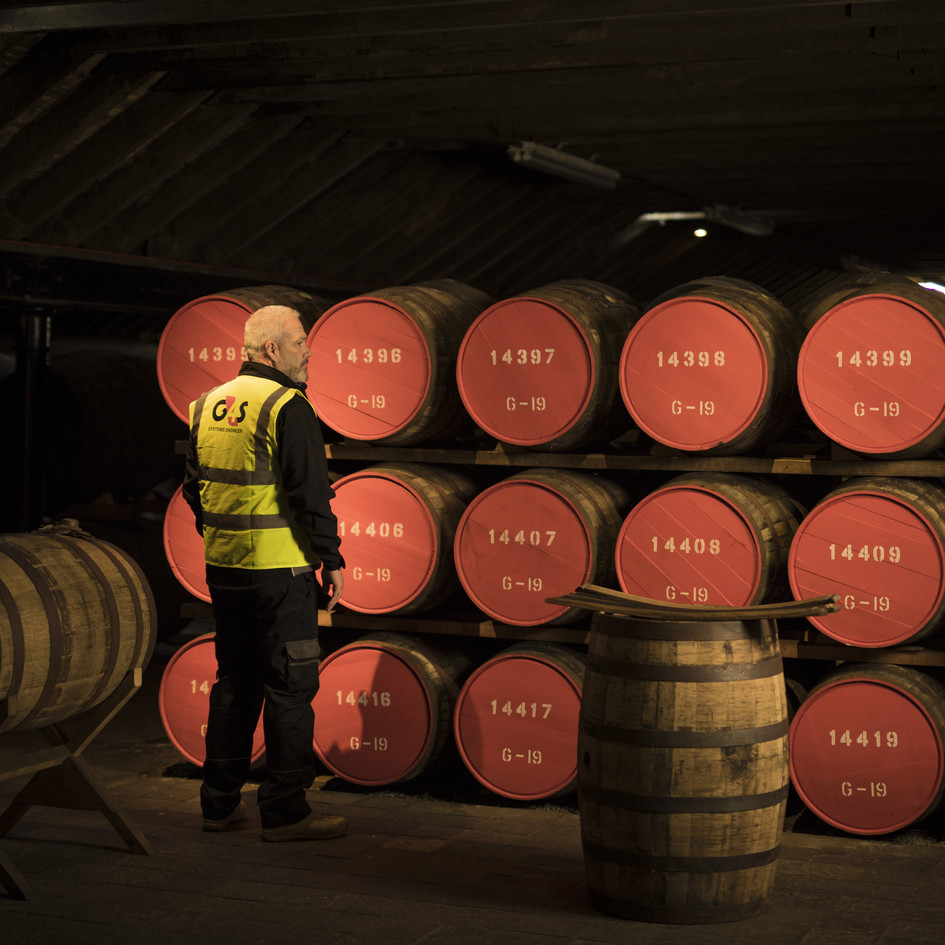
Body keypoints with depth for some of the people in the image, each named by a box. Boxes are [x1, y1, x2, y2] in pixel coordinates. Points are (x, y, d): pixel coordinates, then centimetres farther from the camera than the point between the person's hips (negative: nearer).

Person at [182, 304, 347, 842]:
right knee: (291, 686, -1)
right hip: (279, 568, -8)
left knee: (236, 681, 16)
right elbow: (311, 491, -17)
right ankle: (285, 809, 2)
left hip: (224, 568, 8)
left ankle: (220, 801, 21)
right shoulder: (287, 407, -13)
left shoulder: (208, 405, 11)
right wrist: (332, 559, -10)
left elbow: (195, 488, 17)